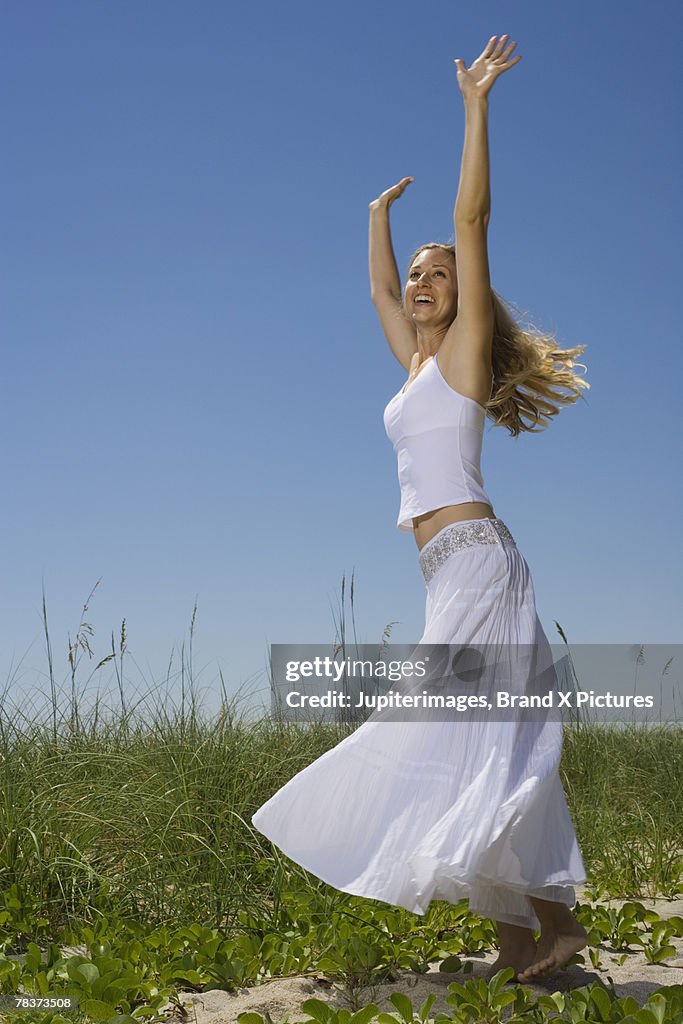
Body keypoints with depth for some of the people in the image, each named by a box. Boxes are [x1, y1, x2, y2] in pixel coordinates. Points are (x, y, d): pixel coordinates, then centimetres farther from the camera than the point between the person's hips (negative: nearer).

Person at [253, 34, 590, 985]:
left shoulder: (466, 348, 2)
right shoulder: (420, 362, 21)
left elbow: (472, 222, -5)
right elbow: (379, 290, 38)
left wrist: (477, 105, -4)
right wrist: (381, 213, 47)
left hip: (474, 555, -8)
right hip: (453, 568, 8)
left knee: (453, 727, -15)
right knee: (493, 745, 4)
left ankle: (534, 922, -13)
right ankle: (543, 920, 6)